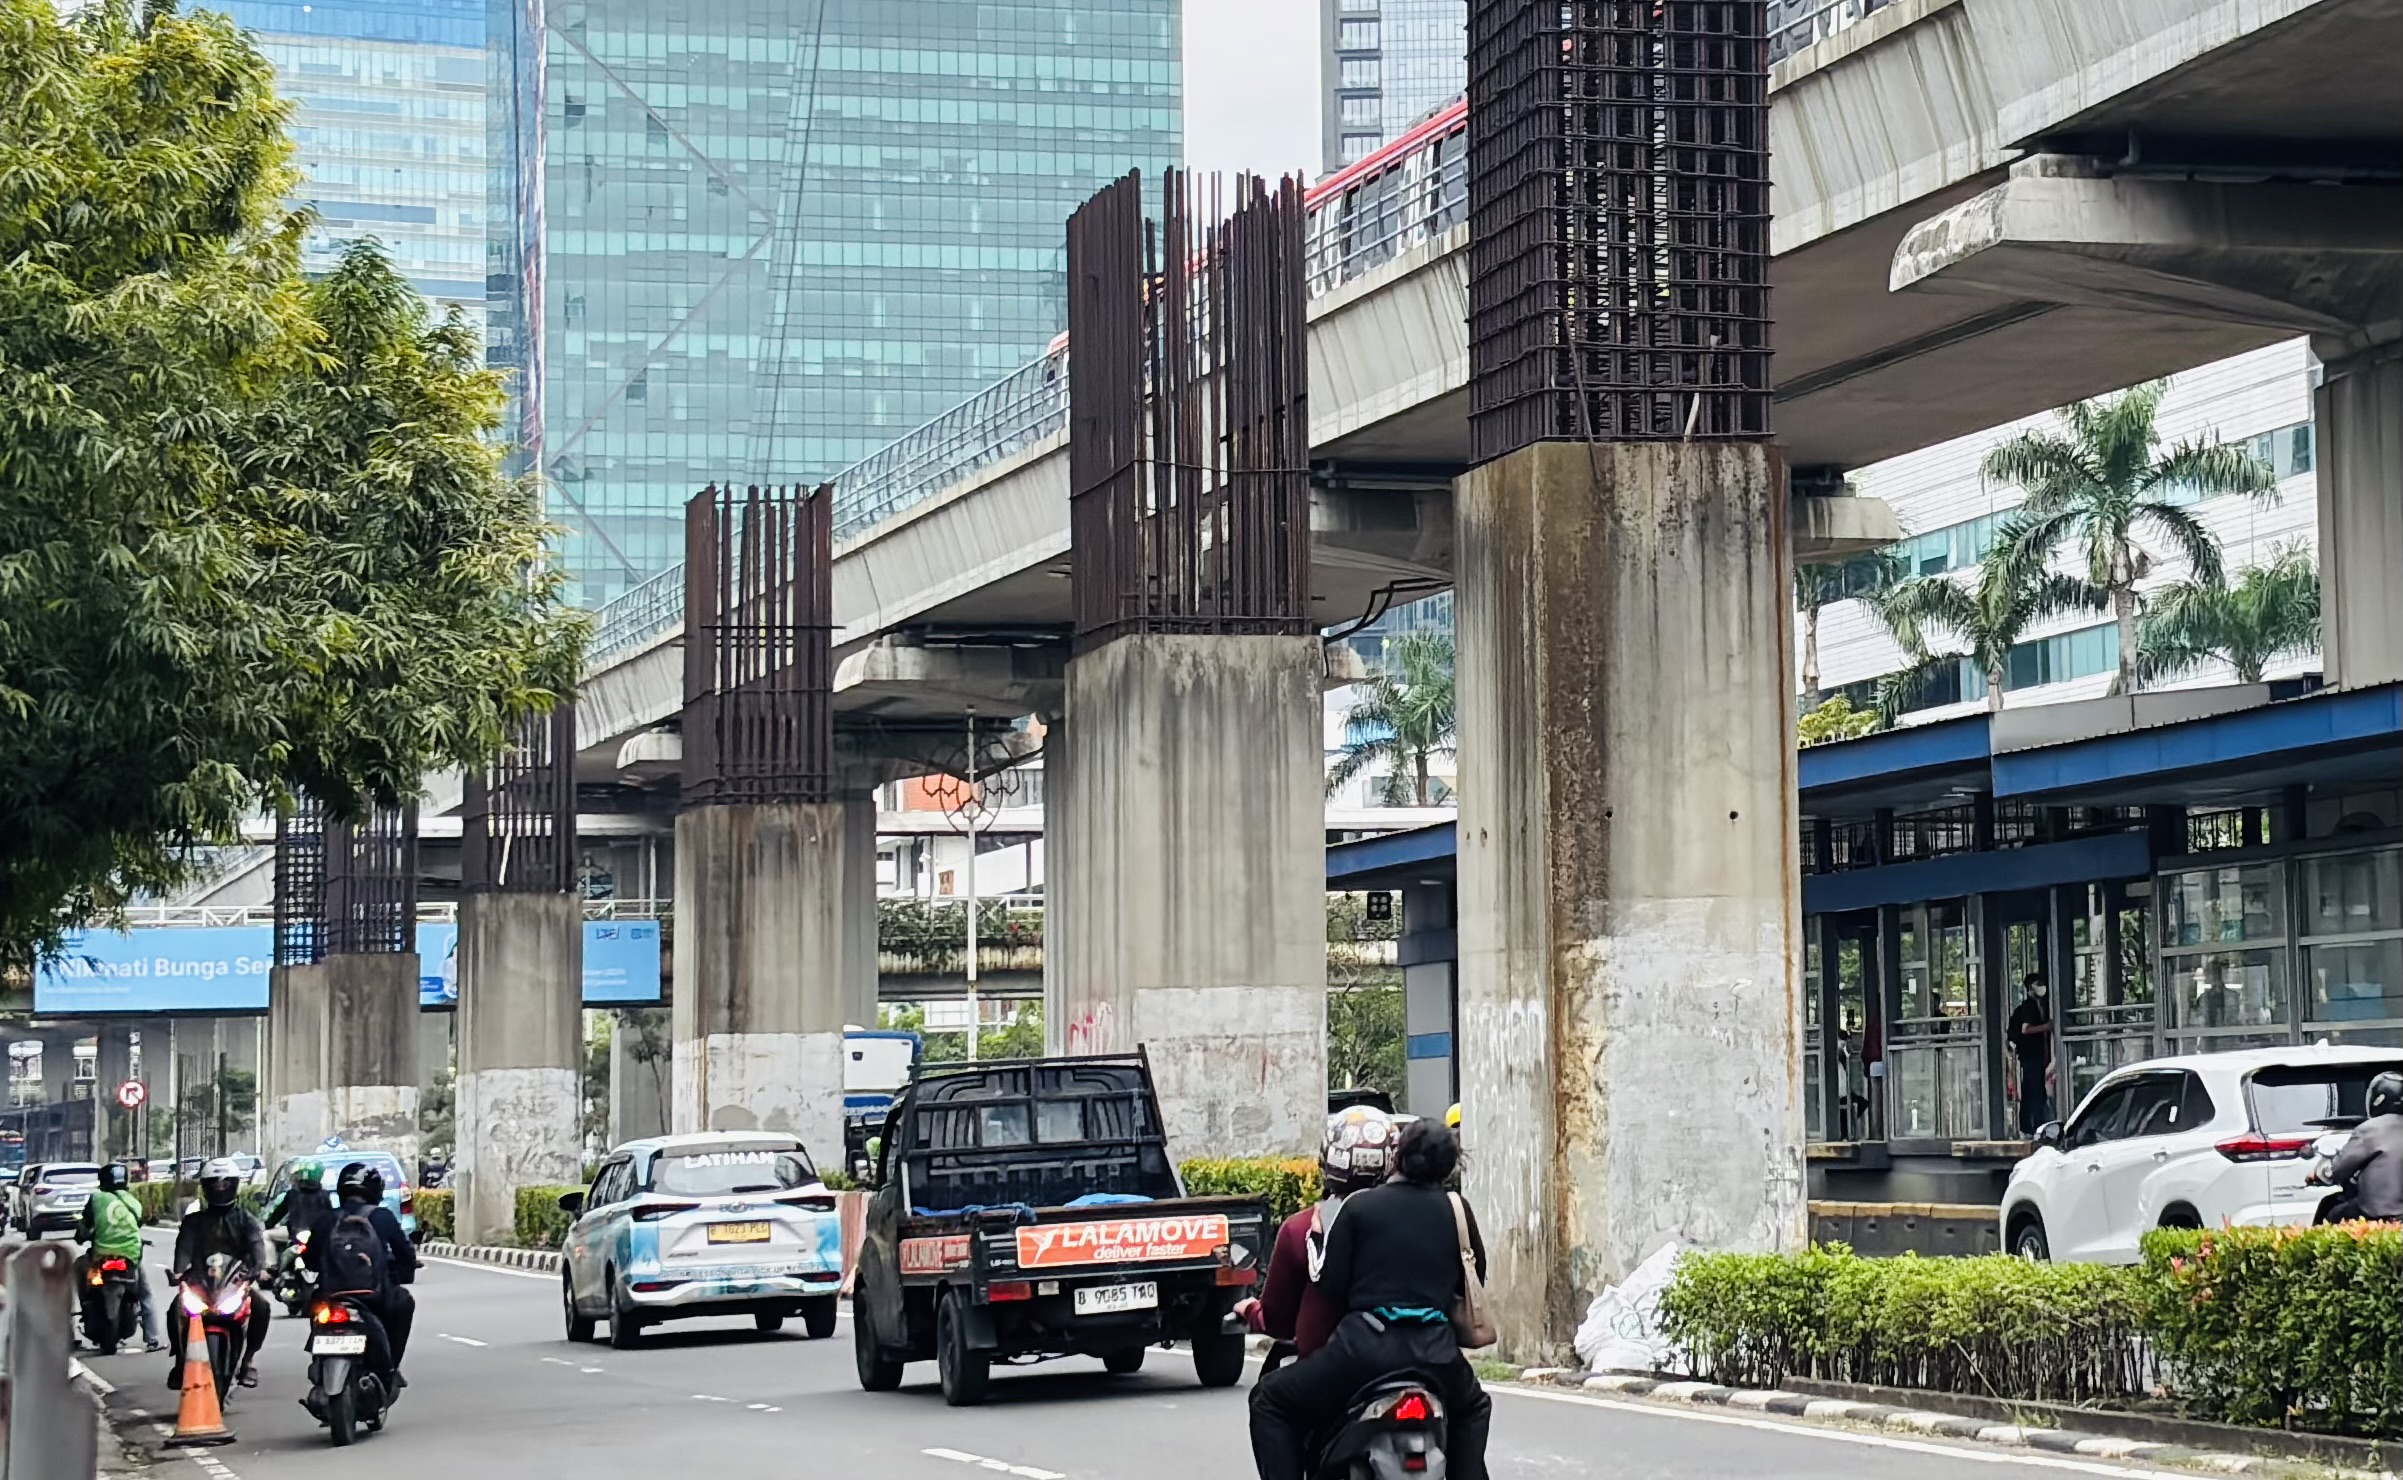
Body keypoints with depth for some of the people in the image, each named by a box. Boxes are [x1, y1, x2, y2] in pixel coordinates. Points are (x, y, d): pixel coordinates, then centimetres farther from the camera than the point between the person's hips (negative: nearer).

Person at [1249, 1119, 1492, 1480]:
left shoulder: (1359, 1206, 3)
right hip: (1434, 1351, 3)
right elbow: (1476, 1277, 18)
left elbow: (1330, 1285, 1)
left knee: (1271, 1403, 15)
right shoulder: (1455, 1208, 9)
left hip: (1364, 1346, -3)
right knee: (1473, 1409, 36)